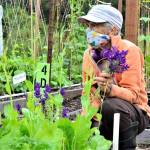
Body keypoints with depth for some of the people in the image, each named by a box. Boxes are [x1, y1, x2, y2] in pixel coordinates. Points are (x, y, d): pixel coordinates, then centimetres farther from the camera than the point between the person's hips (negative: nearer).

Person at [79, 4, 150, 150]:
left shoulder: (129, 50, -17)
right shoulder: (88, 54, 1)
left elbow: (133, 94, -23)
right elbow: (88, 94, 3)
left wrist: (110, 88, -42)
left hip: (134, 113, -5)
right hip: (102, 114, 5)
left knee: (111, 105, -36)